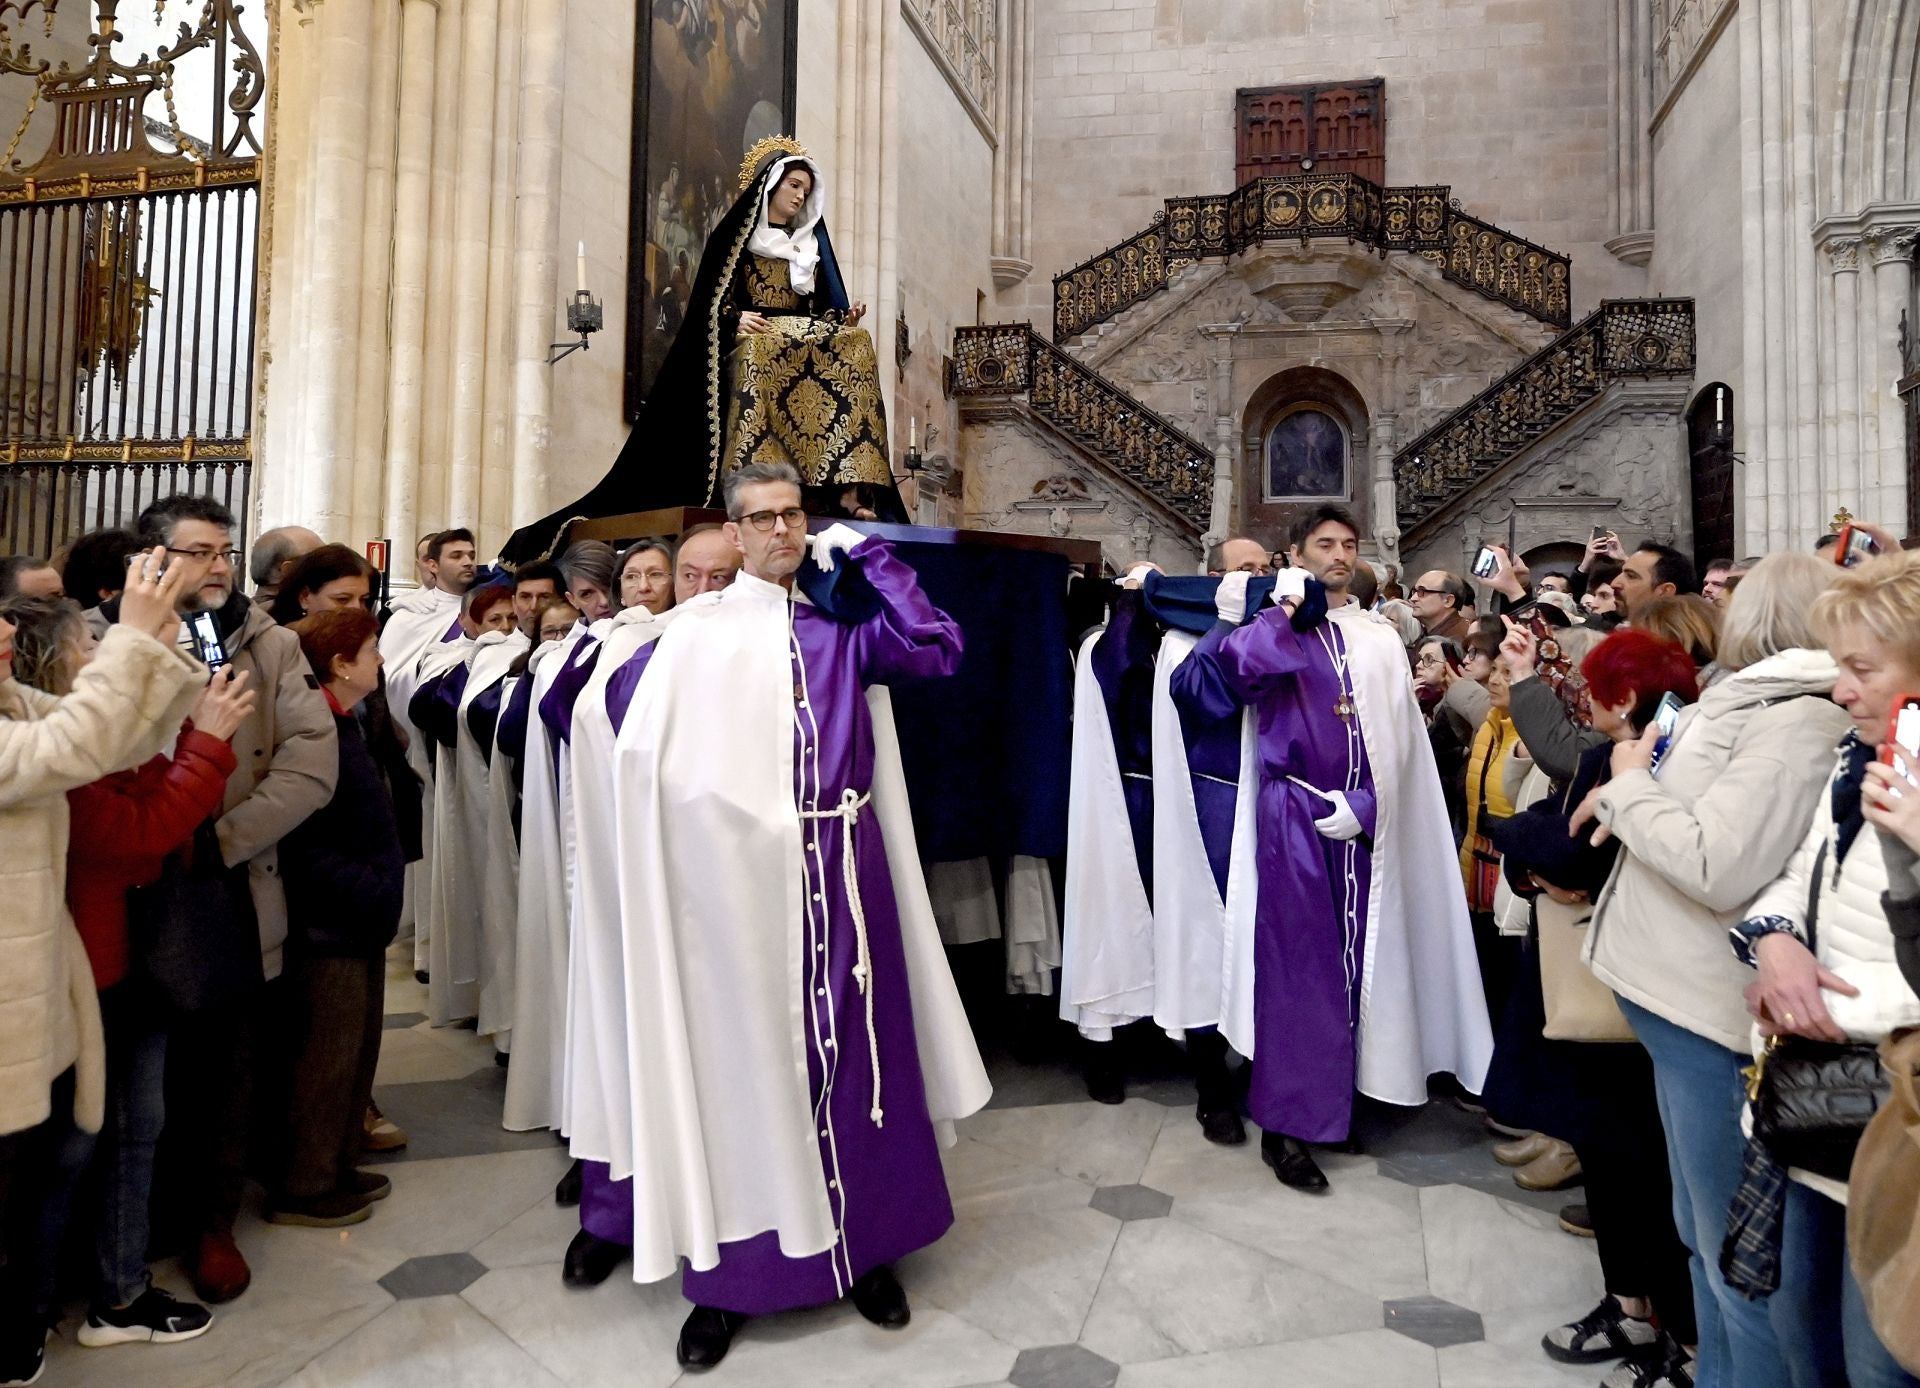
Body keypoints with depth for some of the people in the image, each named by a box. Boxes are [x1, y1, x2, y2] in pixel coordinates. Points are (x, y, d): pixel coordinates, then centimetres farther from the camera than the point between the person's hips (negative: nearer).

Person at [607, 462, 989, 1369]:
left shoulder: (839, 630, 10)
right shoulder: (696, 631, 1)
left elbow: (939, 649, -4)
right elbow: (647, 758, -7)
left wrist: (867, 554, -1)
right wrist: (740, 818, -14)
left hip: (842, 871, 3)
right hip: (740, 877, -2)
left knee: (848, 1050, 9)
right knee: (744, 1059, 5)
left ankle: (864, 1246, 26)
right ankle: (731, 1275, 20)